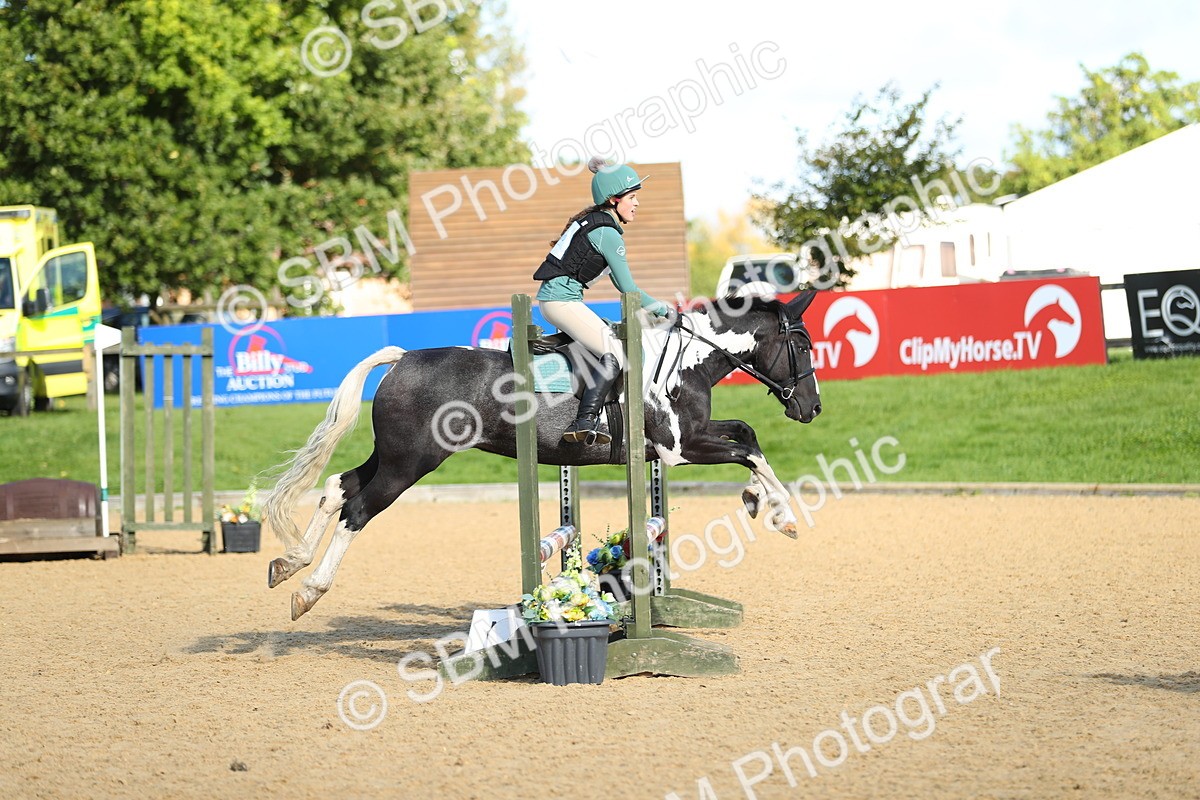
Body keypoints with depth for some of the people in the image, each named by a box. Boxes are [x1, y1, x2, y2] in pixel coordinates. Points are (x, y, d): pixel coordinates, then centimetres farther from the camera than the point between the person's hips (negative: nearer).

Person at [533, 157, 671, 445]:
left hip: (554, 297, 11)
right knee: (614, 352, -18)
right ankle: (585, 422, -27)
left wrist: (651, 306, 15)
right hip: (561, 299, -11)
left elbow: (619, 282, 22)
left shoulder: (597, 221, 16)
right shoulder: (607, 233, -14)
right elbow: (628, 288, -12)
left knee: (614, 336, 21)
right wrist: (660, 308, 1)